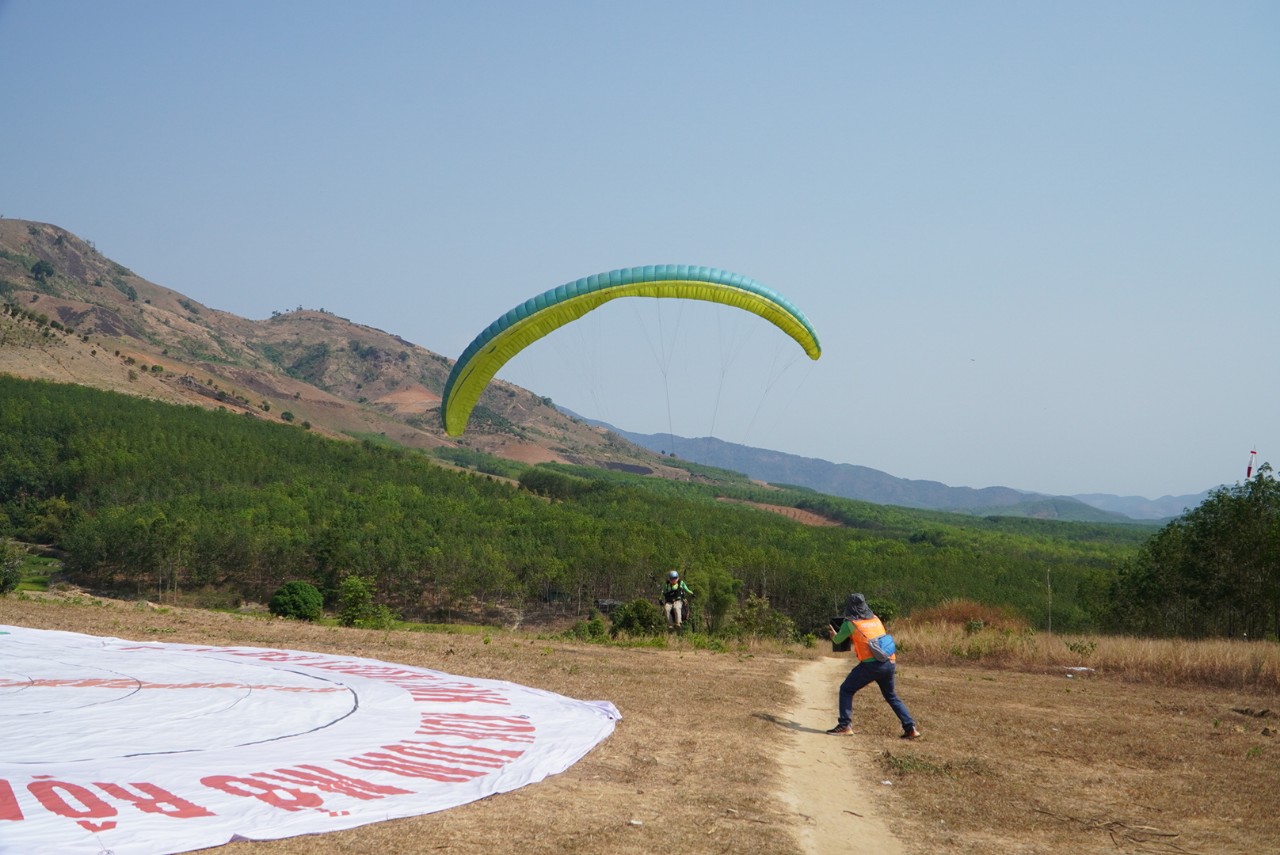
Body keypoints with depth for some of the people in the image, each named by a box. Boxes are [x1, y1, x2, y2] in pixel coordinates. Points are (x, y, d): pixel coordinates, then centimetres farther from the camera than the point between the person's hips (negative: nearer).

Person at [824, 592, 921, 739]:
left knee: (846, 690, 9)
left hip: (871, 664, -5)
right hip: (890, 663, 5)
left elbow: (838, 640, 15)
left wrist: (833, 634, 36)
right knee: (892, 696, 21)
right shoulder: (875, 619, 15)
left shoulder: (850, 623, 0)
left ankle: (845, 725, 0)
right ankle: (911, 728, 13)